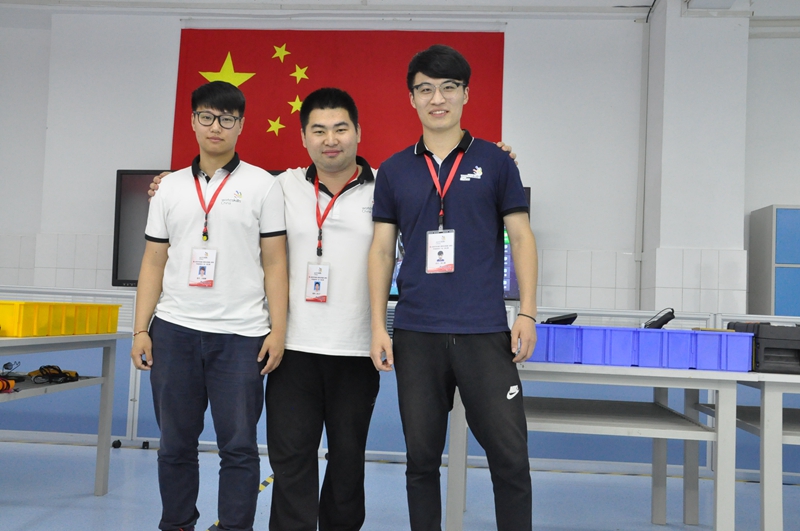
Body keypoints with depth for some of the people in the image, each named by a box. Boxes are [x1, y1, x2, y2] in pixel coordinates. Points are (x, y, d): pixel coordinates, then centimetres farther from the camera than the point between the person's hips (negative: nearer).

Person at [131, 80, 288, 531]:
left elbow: (275, 263, 0)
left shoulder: (263, 186, 3)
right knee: (176, 443, 12)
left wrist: (278, 330, -7)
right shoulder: (171, 188, 12)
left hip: (241, 334, -3)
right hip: (174, 330, 3)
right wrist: (141, 330, 5)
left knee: (239, 446, 2)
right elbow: (153, 264, 11)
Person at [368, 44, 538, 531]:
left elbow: (522, 238, 5)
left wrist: (527, 313, -4)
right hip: (416, 334, 2)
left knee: (510, 457, -1)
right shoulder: (395, 171, 9)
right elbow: (382, 250, 9)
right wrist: (378, 326, 3)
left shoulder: (495, 162, 5)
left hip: (484, 332, -1)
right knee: (421, 459, 10)